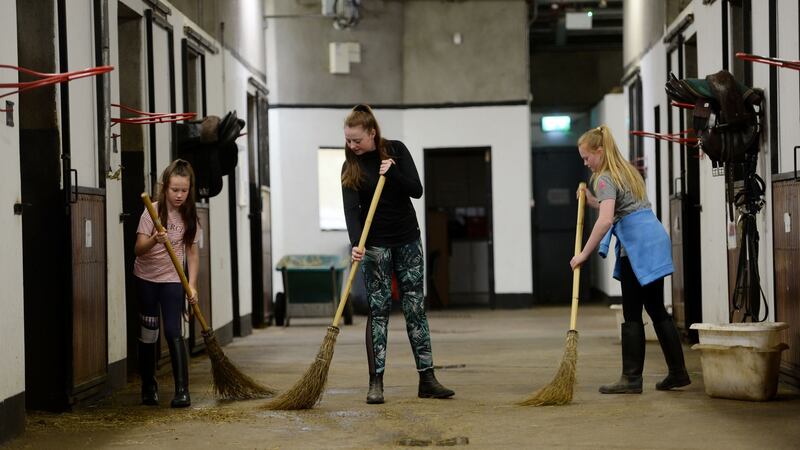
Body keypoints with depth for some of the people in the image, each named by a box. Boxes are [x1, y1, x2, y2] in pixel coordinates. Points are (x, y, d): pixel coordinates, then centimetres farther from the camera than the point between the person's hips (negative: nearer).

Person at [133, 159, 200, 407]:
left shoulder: (189, 217, -2)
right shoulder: (152, 212, -11)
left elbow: (192, 252, 2)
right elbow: (138, 249, -19)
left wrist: (192, 285, -9)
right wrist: (154, 241, -40)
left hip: (172, 280, 1)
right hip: (147, 278, -1)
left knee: (173, 332, -11)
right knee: (148, 333, 5)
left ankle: (182, 390, -11)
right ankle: (149, 387, 21)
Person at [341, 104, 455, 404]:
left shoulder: (396, 151, -2)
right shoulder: (351, 167, -5)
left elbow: (416, 190, -6)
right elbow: (351, 209, -16)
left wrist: (392, 173, -21)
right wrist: (355, 243, -30)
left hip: (408, 239, 1)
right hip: (375, 244, -1)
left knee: (415, 307, 2)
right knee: (378, 309, -5)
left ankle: (427, 379, 4)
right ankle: (376, 383, -5)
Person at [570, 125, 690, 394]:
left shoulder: (605, 178, -10)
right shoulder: (628, 171, 21)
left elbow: (605, 220, -23)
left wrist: (584, 254, -20)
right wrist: (592, 201, 19)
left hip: (637, 247, -9)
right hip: (655, 240, 9)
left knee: (632, 314, -6)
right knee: (657, 309, 13)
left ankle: (631, 379, -5)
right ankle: (678, 372, 15)